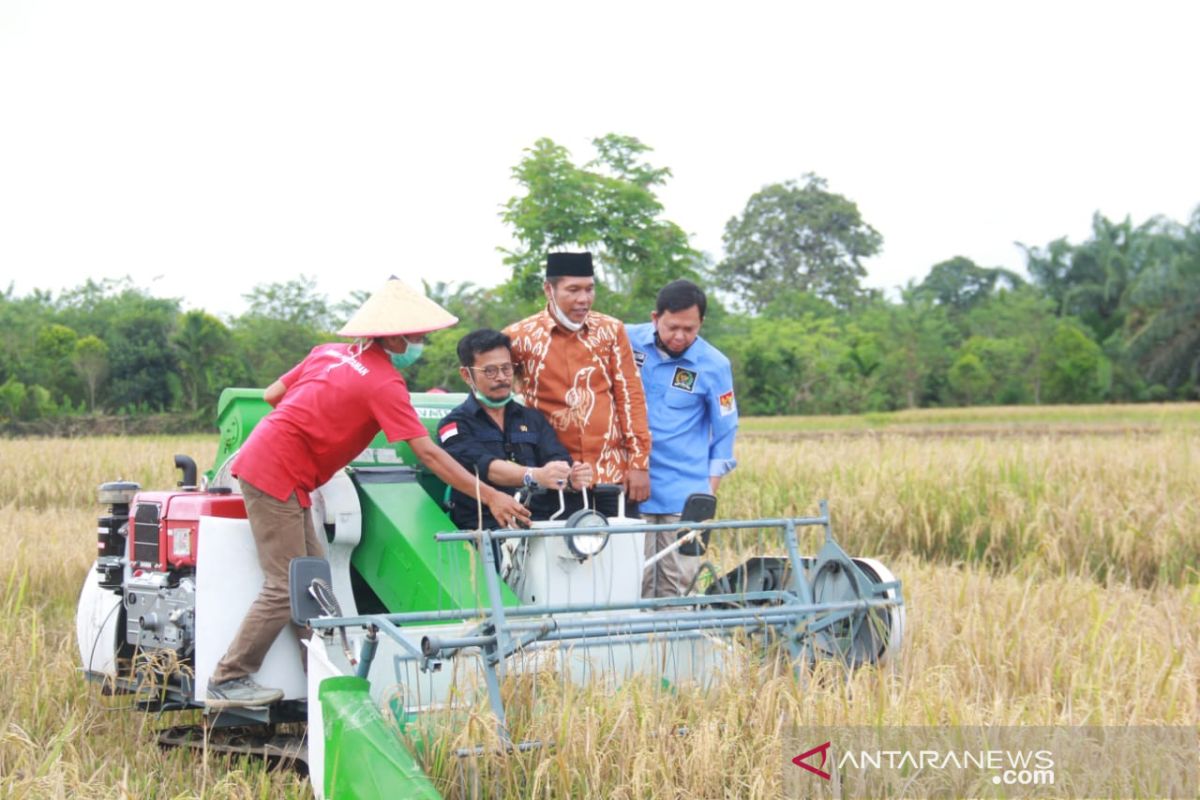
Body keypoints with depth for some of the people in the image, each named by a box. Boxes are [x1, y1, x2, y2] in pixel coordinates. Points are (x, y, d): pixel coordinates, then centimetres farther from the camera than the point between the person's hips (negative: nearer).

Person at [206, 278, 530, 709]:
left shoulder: (330, 352, 10)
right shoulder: (385, 383, -13)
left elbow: (272, 394, 14)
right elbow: (428, 454, -16)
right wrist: (490, 497, -15)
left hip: (265, 461, 9)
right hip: (277, 476, -9)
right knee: (287, 588, -6)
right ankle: (228, 682, -1)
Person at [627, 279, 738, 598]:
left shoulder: (714, 365, -2)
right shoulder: (627, 342, -1)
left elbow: (725, 429, 8)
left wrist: (712, 483, 4)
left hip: (685, 495, -1)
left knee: (678, 583, 0)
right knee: (634, 580, -1)